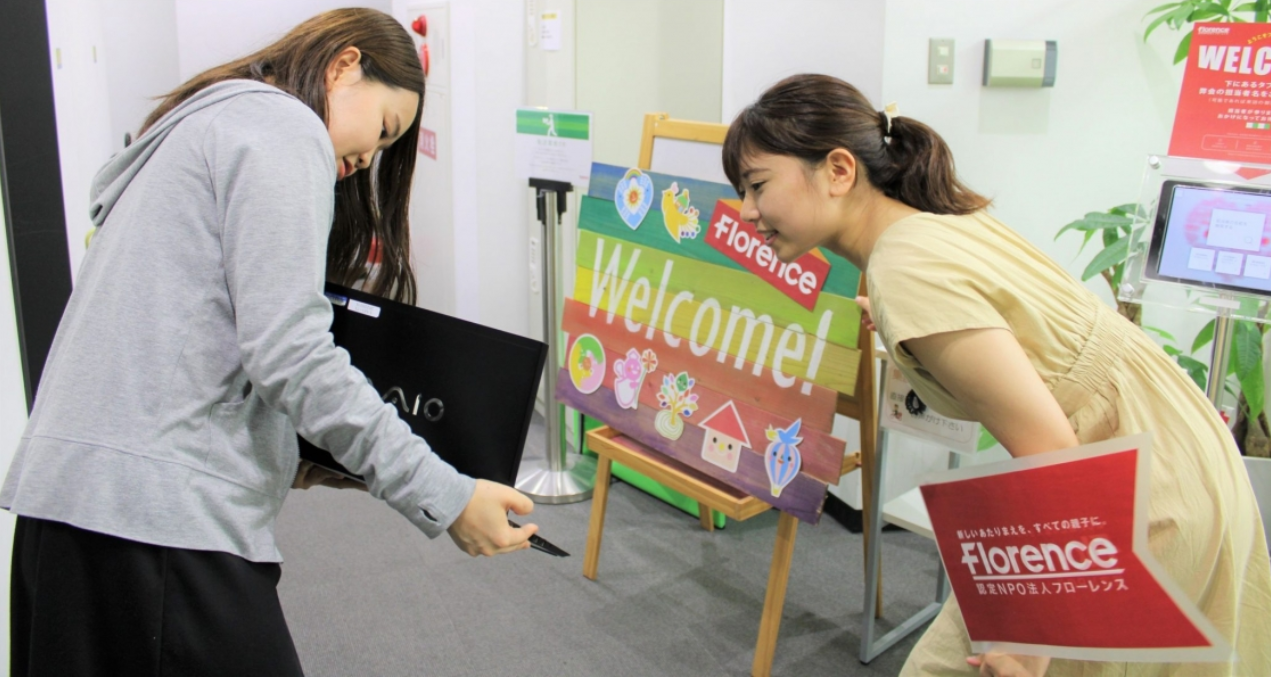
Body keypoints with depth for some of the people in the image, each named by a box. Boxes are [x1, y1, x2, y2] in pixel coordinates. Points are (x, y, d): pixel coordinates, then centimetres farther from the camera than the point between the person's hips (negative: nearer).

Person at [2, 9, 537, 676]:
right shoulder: (285, 128, -5)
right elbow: (285, 352, -16)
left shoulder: (204, 123, 24)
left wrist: (289, 451, 15)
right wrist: (442, 497, -15)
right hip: (159, 511, -10)